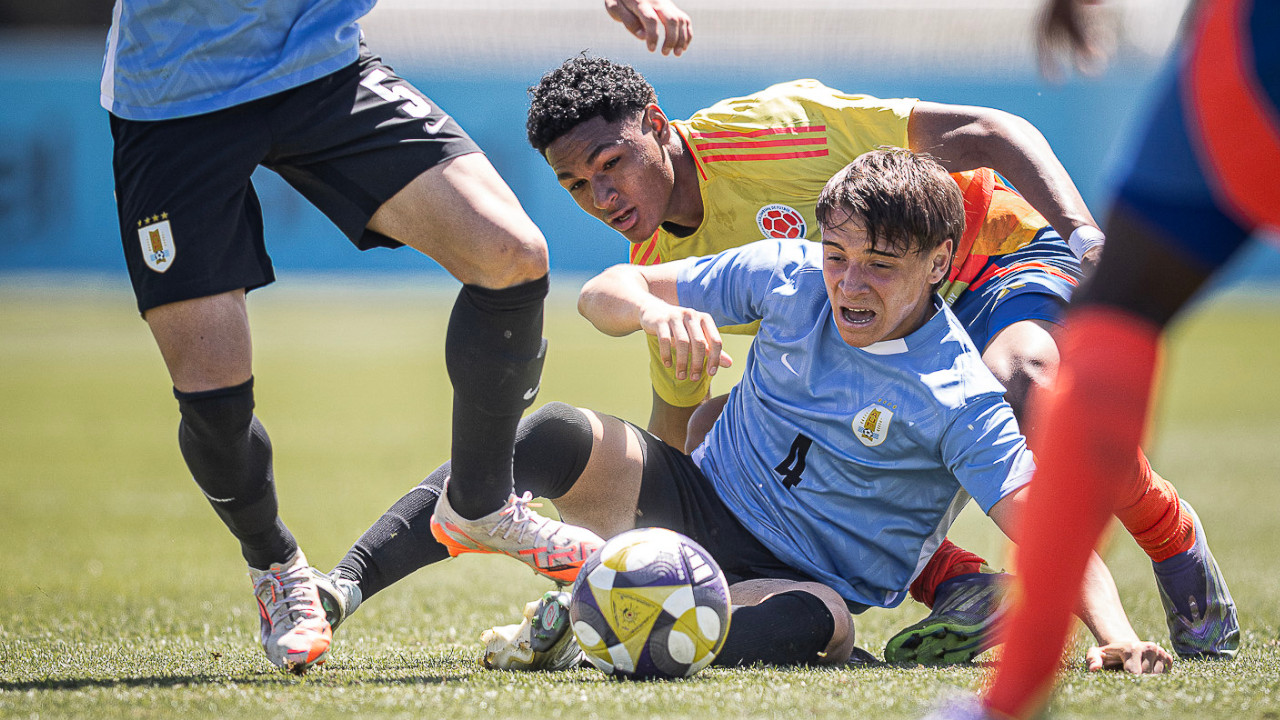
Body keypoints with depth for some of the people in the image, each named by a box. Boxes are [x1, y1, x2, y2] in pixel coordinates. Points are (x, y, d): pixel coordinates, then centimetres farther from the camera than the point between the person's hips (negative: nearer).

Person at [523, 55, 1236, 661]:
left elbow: (986, 132, -26)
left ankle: (1180, 550, -14)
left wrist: (1085, 233, -38)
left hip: (1004, 248, -7)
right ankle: (957, 583, -17)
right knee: (719, 426, -16)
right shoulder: (658, 264, -5)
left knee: (1023, 385, -41)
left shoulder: (770, 124, -27)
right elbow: (670, 427, 10)